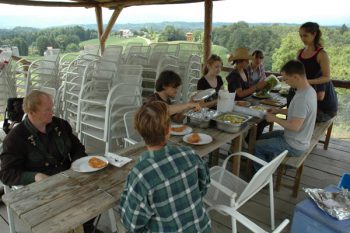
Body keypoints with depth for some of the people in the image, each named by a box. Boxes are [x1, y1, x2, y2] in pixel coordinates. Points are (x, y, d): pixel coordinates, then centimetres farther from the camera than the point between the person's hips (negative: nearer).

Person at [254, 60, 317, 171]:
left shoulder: (302, 98, -32)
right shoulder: (309, 90, -1)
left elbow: (294, 126, -32)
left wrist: (274, 119, -18)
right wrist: (279, 111, 4)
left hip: (294, 146, -10)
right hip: (299, 139, 10)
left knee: (256, 146, 0)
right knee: (264, 137, 23)